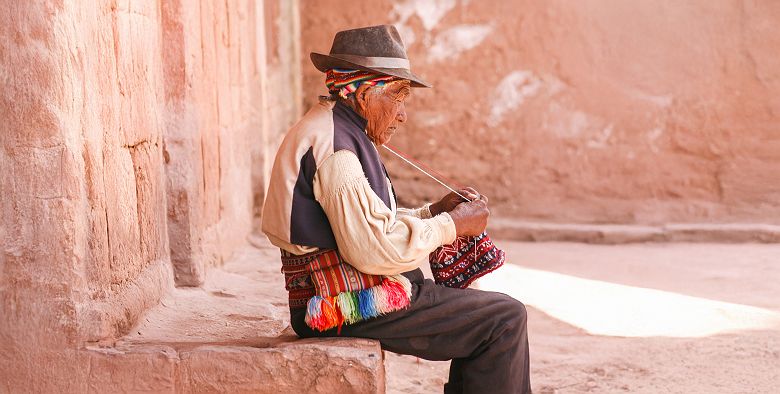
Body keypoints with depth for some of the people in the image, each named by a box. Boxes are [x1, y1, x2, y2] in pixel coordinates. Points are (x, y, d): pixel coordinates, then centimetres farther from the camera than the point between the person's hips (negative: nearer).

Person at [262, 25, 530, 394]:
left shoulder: (333, 132, 16)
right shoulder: (335, 147, -18)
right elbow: (375, 250, -25)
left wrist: (434, 211, 7)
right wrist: (451, 225, -12)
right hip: (350, 305, -11)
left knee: (478, 307, 20)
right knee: (505, 319, -9)